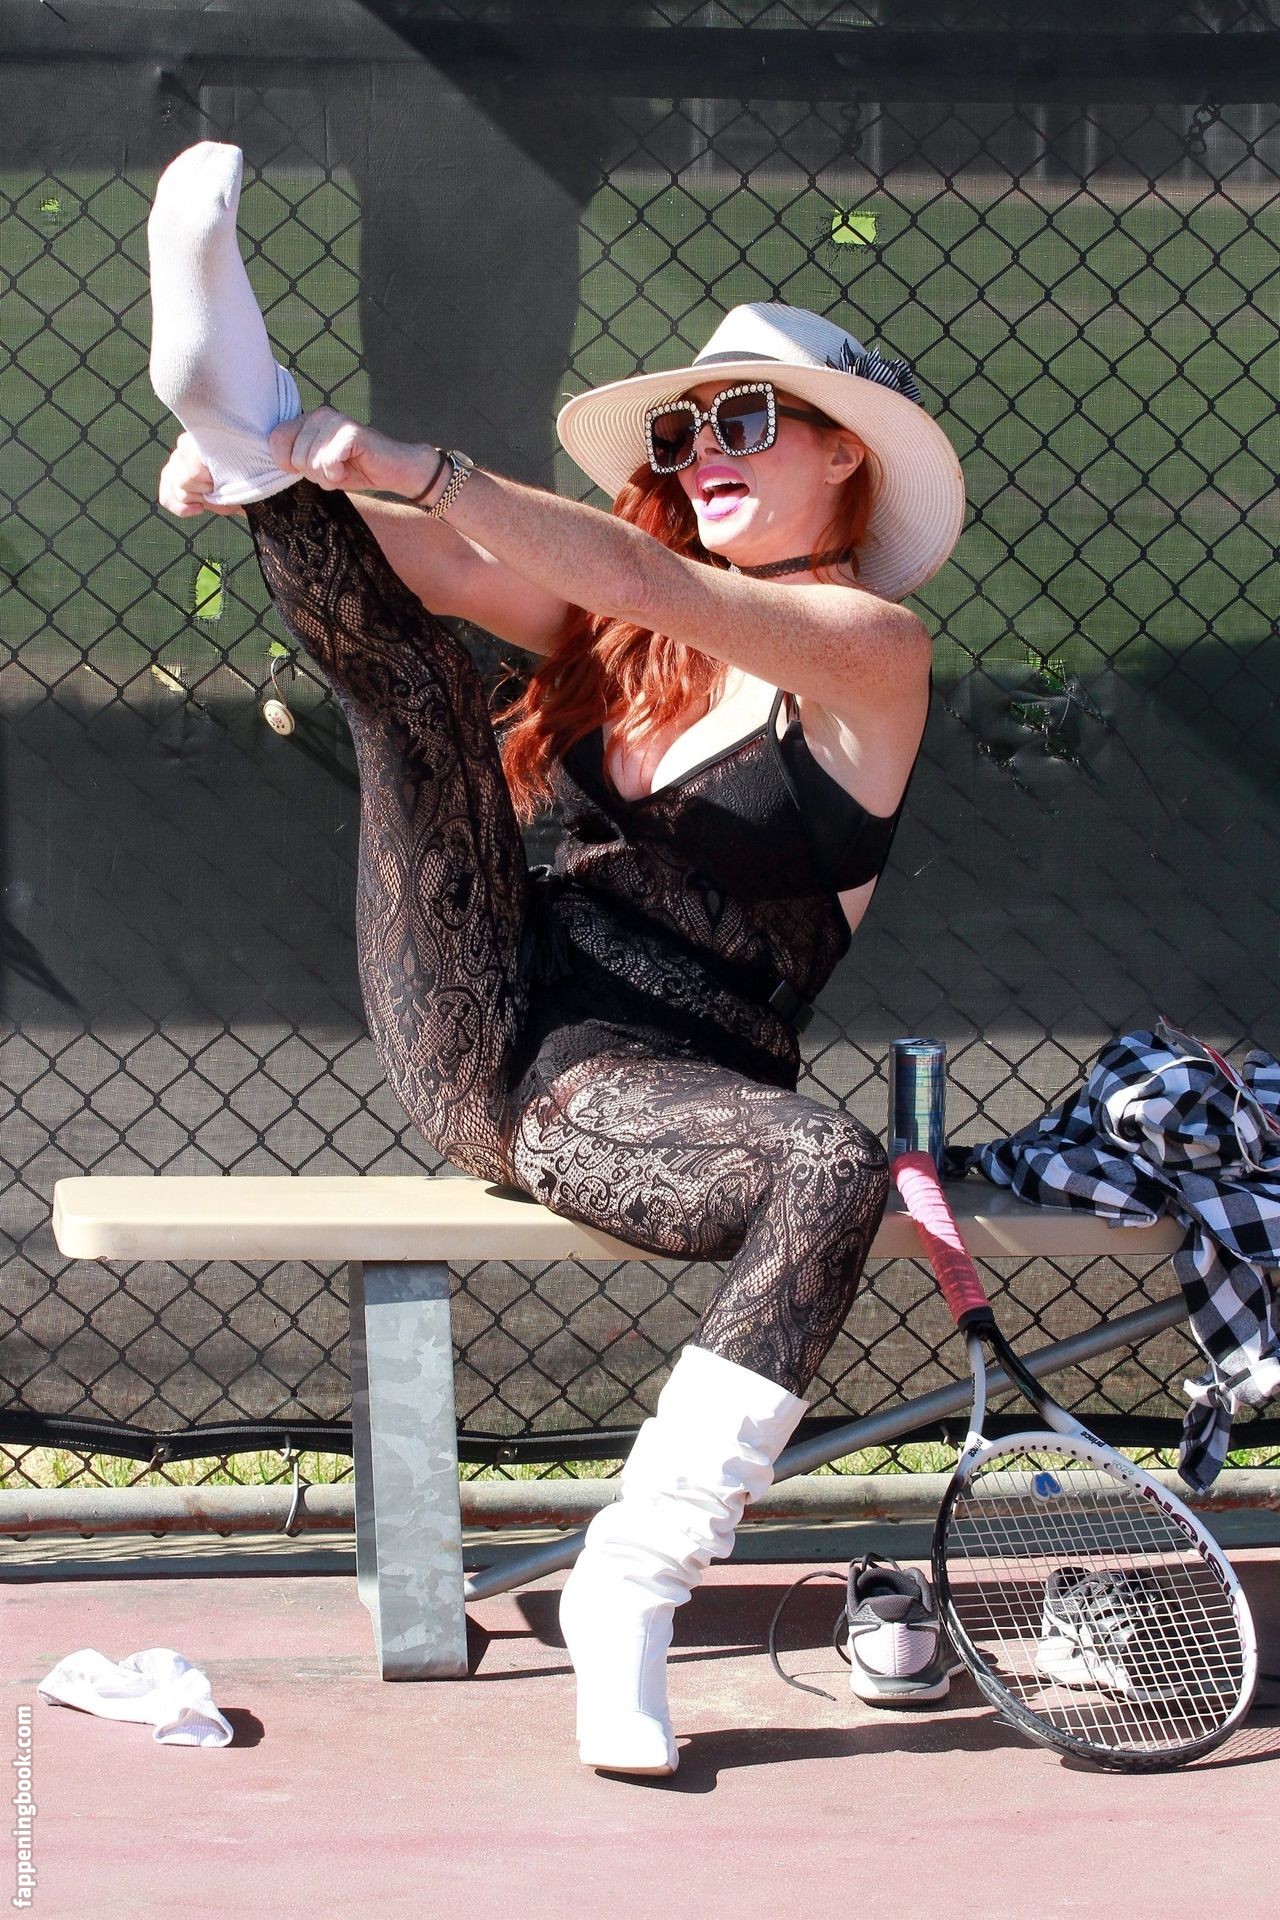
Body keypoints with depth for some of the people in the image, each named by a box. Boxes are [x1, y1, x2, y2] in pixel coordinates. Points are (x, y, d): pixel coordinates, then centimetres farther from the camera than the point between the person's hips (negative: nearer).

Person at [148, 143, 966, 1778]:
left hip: (645, 1091, -4)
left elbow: (640, 574, -18)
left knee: (834, 1172, -38)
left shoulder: (872, 645, -1)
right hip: (479, 1030, 4)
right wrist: (273, 473, -17)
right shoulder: (625, 625, 17)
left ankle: (631, 1583, -33)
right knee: (401, 664, -10)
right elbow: (429, 555, 5)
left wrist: (402, 466, -28)